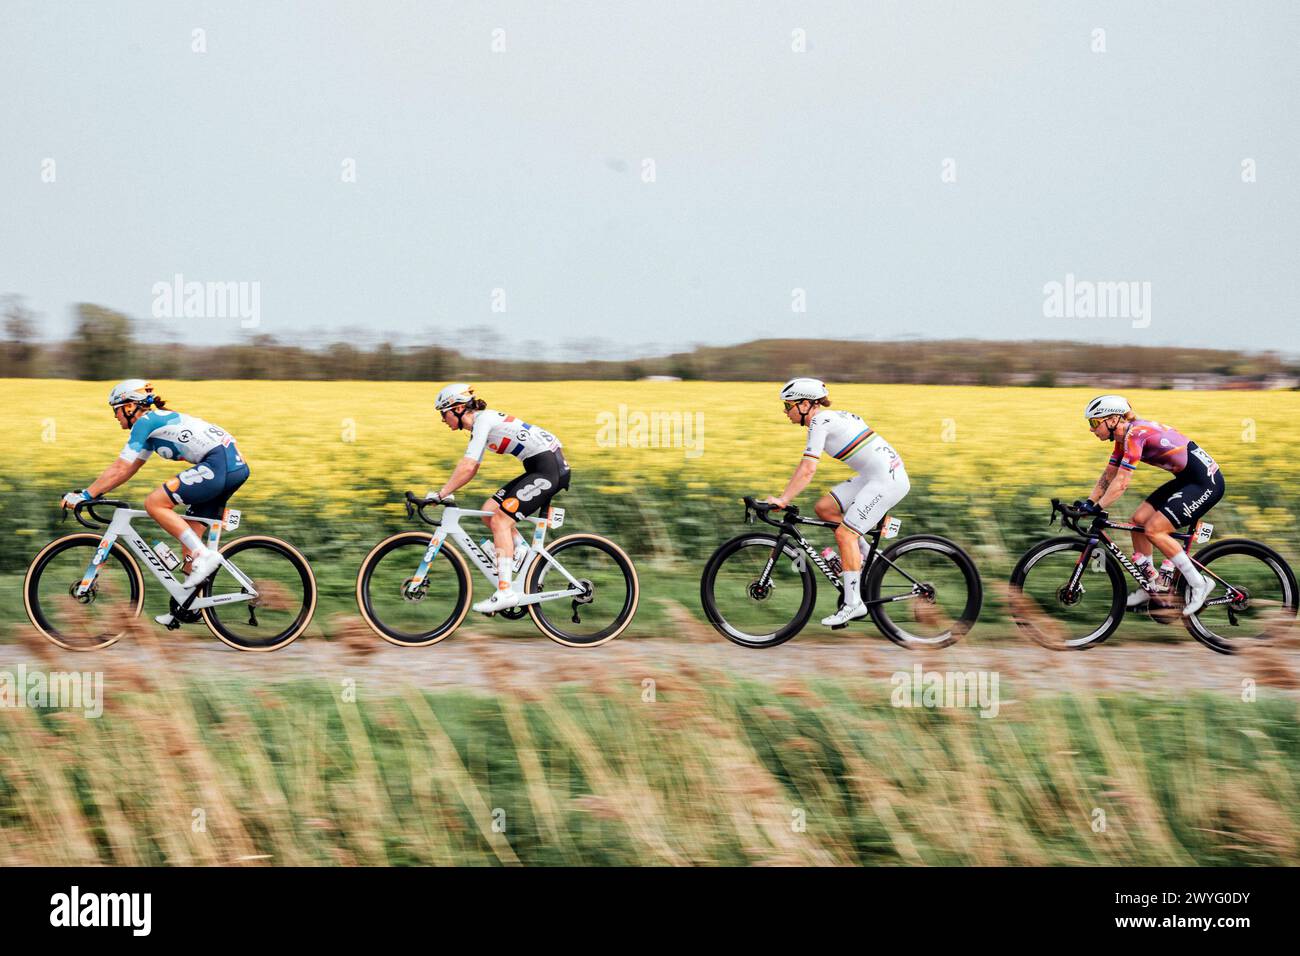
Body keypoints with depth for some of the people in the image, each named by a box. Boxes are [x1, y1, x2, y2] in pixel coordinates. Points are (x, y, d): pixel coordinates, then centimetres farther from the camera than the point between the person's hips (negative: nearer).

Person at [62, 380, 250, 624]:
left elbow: (119, 470, -4)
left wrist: (84, 495, 1)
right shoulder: (157, 421, 26)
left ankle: (204, 556, -13)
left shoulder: (145, 421, -2)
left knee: (155, 503, -9)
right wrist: (93, 492, 27)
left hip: (219, 464, -10)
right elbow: (127, 470, 30)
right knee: (189, 532, 13)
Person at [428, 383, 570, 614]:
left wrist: (440, 494, -15)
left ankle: (506, 592, -16)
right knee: (489, 510, 6)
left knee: (499, 519, -12)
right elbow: (471, 469, 23)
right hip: (538, 468, 10)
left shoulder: (483, 420, -13)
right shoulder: (479, 425, 17)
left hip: (550, 467, -10)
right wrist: (446, 493, 15)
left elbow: (467, 467, -20)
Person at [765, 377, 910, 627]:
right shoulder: (828, 417, 15)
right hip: (874, 475, 9)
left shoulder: (819, 421, -12)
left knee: (845, 533, -12)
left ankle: (853, 604, -9)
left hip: (886, 478, -9)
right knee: (823, 507, 7)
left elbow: (808, 469, -19)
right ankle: (863, 555, 15)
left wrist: (783, 500, -19)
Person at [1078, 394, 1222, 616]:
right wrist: (1088, 504, 6)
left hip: (1206, 482, -10)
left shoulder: (1135, 435, -21)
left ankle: (1199, 584, -5)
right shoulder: (1124, 437, 7)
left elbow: (1121, 483, -26)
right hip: (1187, 479, 10)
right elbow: (1108, 476, 14)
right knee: (1139, 519, 5)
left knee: (1153, 529, -14)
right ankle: (1151, 584, 16)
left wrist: (1096, 509, -25)